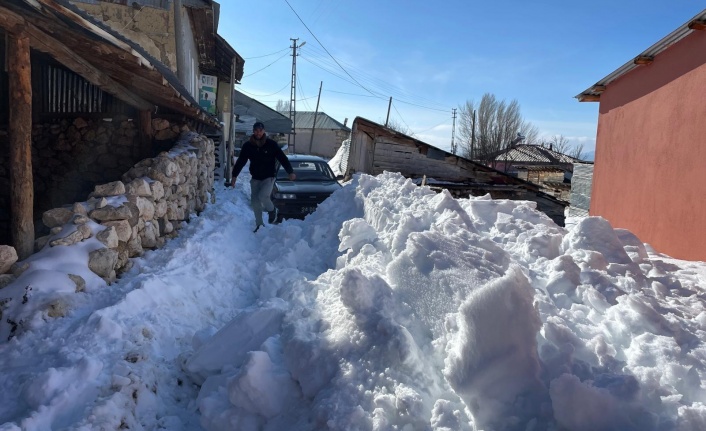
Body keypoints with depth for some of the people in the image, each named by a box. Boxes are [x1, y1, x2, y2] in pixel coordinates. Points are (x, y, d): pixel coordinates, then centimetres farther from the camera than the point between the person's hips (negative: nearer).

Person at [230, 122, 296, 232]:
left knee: (262, 196, -23)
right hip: (255, 178, 4)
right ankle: (259, 224, 17)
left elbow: (283, 158, -6)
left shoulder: (271, 144, -8)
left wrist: (290, 172, -13)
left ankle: (272, 210, 8)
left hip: (268, 177, -4)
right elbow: (240, 162, 3)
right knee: (254, 201, 2)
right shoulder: (247, 146, -1)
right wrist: (234, 176, 0)